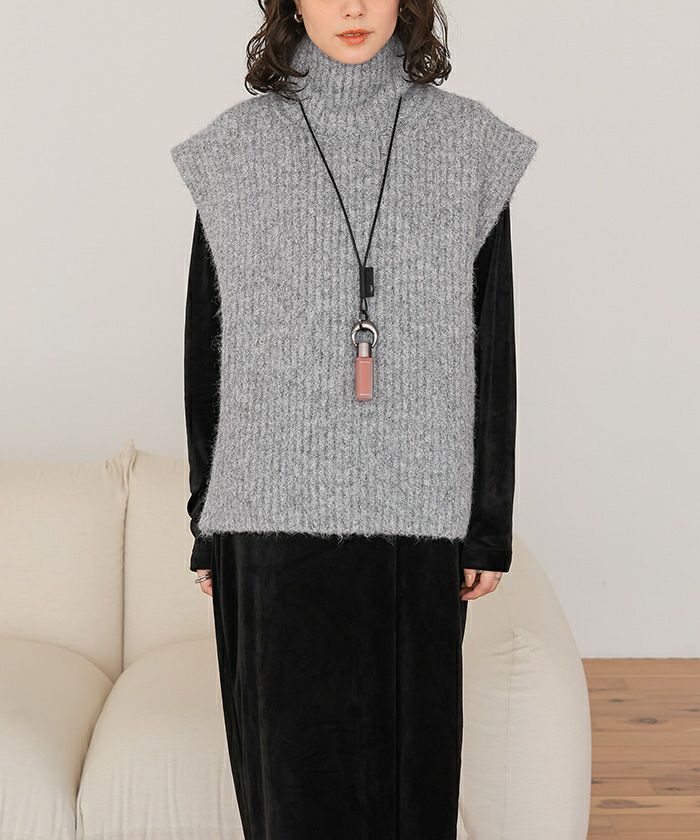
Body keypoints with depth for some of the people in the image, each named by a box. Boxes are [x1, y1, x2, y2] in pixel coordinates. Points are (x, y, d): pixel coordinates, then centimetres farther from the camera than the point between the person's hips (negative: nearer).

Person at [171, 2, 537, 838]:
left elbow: (492, 346, 5)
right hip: (273, 516, 0)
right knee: (295, 762, 6)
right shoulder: (234, 150, 4)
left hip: (418, 513, 0)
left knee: (411, 747, 7)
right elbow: (207, 346, 7)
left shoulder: (469, 144, 4)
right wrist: (206, 526, 6)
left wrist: (490, 525, 4)